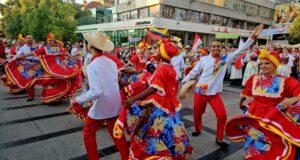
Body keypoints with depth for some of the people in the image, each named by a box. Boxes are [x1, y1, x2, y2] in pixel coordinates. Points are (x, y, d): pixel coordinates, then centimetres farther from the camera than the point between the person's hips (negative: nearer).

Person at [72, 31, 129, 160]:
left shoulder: (92, 66, -20)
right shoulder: (111, 62, 1)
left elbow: (95, 92, -28)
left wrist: (77, 100, -14)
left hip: (101, 107, -6)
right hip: (115, 105, 6)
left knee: (88, 134, 18)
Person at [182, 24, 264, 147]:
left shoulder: (226, 59, -2)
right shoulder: (204, 59, -4)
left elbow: (240, 50, -8)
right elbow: (194, 72, 3)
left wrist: (253, 37, -15)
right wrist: (184, 81, 8)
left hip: (214, 94, 1)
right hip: (200, 92, -1)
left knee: (222, 115, -4)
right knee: (197, 113, 13)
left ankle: (219, 138, 17)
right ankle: (197, 130, 42)